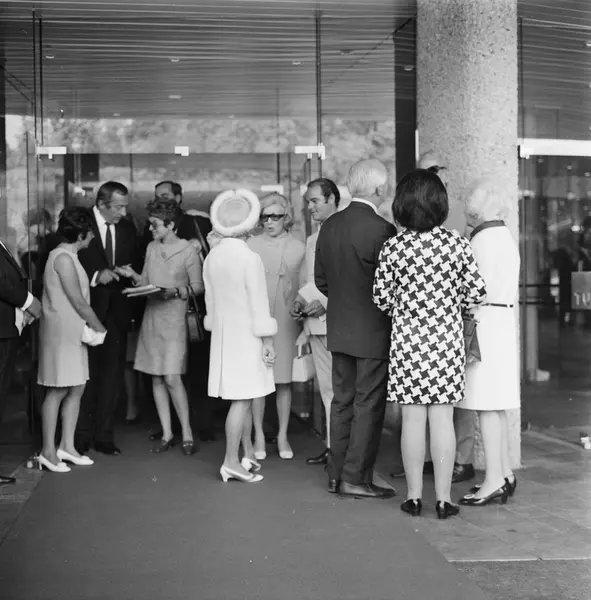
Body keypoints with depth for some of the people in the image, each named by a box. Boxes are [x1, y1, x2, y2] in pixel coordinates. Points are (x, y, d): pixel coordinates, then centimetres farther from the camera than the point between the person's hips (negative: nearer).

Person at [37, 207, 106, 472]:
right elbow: (78, 303, -16)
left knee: (76, 388, 9)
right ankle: (48, 451, 4)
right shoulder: (63, 257, -16)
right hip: (60, 333, -9)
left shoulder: (67, 256, 14)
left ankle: (67, 446, 16)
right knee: (58, 390, -3)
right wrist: (101, 329, -7)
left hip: (73, 333, 9)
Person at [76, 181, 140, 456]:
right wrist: (95, 276, -19)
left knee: (112, 375, 8)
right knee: (86, 375, 4)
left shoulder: (127, 229, 8)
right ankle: (82, 436, 14)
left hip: (117, 311, 4)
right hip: (89, 308, -4)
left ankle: (104, 436, 17)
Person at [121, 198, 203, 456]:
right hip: (151, 316, 6)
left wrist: (175, 291, -18)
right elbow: (146, 282, 14)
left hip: (174, 319, -6)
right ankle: (166, 433, 15)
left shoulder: (188, 250, -6)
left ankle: (187, 433, 3)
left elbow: (198, 287, -3)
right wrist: (133, 275, -5)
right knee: (156, 378, 7)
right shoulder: (151, 248, 9)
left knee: (172, 378, -11)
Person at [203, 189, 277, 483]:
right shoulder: (250, 259, -16)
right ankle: (231, 462, -3)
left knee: (244, 399, 15)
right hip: (246, 335, -7)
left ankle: (248, 456, 22)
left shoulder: (211, 257, 4)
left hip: (223, 334, 7)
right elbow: (259, 304, -13)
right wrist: (267, 342, -7)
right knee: (242, 399, -3)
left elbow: (210, 301, 11)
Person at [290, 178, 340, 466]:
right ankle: (333, 446, 18)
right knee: (327, 388, 12)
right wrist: (300, 302, 7)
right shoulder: (312, 240, 19)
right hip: (316, 323, 8)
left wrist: (325, 303, -17)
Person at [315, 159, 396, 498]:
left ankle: (337, 474, 21)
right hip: (373, 331, -7)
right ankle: (356, 478, 7)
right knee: (369, 405, 2)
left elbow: (321, 279, 10)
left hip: (339, 329, 7)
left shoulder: (329, 226, 4)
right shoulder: (381, 229, -18)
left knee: (342, 402, 14)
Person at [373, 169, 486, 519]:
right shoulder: (457, 244, -5)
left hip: (407, 341, 0)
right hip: (446, 340, 0)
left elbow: (382, 298, -2)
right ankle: (443, 499, 8)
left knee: (413, 419, 7)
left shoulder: (393, 247, -5)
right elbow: (476, 294, -2)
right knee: (442, 418, 5)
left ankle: (414, 497, 14)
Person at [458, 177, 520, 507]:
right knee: (496, 405, 13)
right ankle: (505, 473, 19)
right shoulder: (505, 235, 17)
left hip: (486, 322, -10)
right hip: (503, 320, 10)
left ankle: (494, 480, -5)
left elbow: (480, 291, -19)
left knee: (487, 405, -7)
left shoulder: (485, 238, -13)